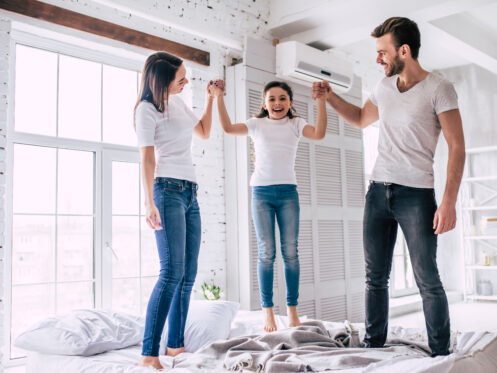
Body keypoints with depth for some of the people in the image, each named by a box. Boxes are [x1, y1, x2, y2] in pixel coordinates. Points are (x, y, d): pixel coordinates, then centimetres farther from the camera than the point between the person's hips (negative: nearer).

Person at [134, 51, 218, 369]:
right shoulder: (148, 108, -4)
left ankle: (176, 344, 12)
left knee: (189, 274, 5)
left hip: (190, 193, 8)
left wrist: (211, 98, 24)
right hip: (168, 190, -8)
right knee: (172, 272, -18)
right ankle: (149, 354, -16)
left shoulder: (179, 103, 18)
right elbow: (147, 158, -11)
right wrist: (150, 203, -19)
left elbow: (205, 132, 30)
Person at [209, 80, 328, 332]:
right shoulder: (257, 124, 10)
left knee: (290, 251, -1)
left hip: (288, 192, 1)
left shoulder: (295, 124, 10)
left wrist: (321, 102, -14)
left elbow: (319, 134, -7)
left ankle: (292, 310, 7)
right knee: (266, 252, -1)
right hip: (261, 191, 0)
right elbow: (228, 128, -3)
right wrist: (218, 98, -9)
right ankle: (267, 311, 4)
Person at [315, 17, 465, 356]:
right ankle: (374, 347, 18)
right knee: (376, 276, 8)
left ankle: (441, 355, 11)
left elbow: (457, 148, -10)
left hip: (416, 194, -5)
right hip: (378, 191, 6)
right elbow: (361, 119, 30)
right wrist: (331, 97, 16)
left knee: (428, 280, -2)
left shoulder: (438, 89, -7)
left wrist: (449, 202, -18)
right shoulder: (384, 87, 12)